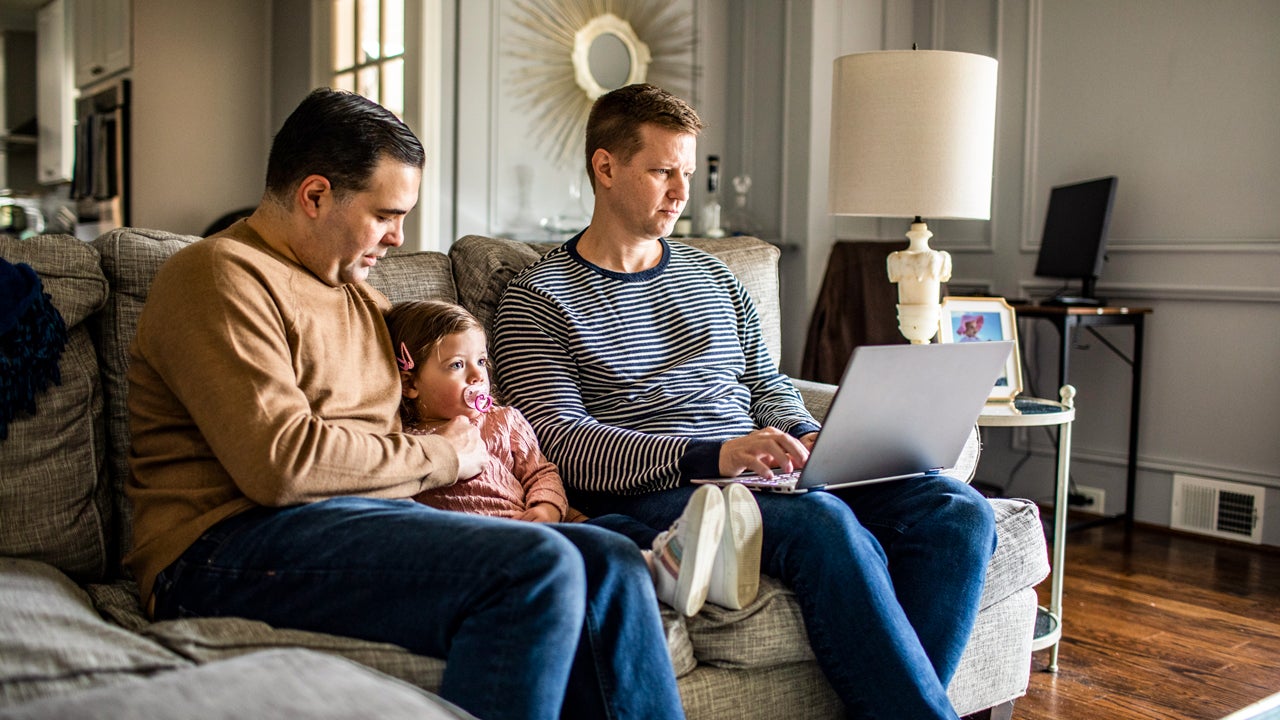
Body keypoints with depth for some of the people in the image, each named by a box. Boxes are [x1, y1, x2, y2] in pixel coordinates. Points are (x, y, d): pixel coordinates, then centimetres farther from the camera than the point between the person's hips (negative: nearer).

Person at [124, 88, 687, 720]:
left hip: (371, 519, 8)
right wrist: (436, 458, -5)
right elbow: (282, 463, -17)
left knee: (609, 564, -12)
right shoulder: (219, 276, -4)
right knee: (538, 568, -28)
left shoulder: (363, 299, 24)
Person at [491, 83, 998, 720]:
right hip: (652, 494, -6)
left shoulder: (712, 276, 23)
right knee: (828, 524, -34)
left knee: (962, 512, -14)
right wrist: (709, 456, -21)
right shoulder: (538, 299, 3)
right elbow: (561, 442, -9)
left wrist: (806, 438, 2)